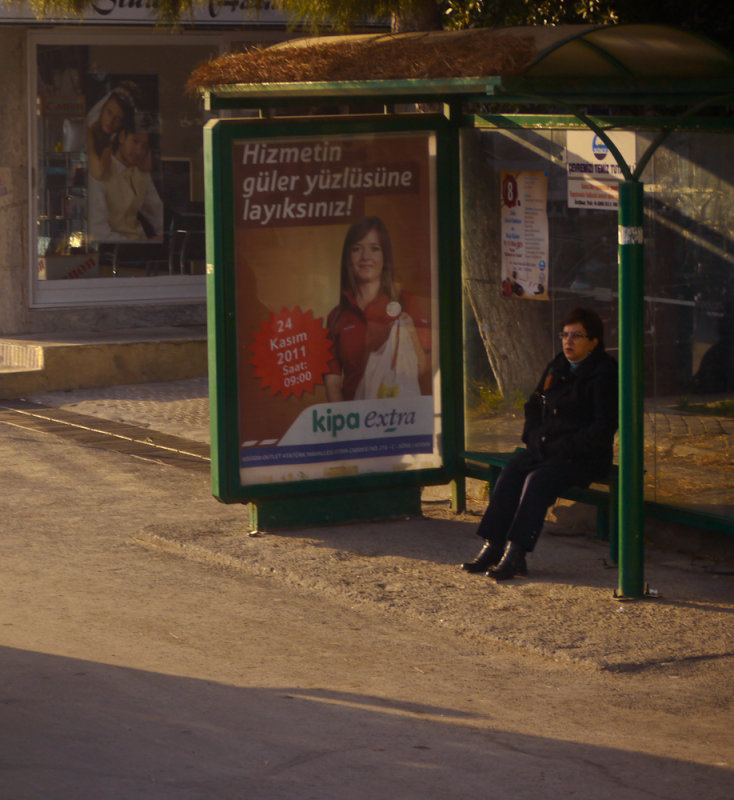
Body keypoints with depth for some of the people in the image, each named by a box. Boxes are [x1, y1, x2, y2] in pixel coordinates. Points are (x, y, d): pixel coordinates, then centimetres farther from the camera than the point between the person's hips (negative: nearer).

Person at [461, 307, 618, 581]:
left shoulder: (604, 374, -8)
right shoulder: (556, 368, 15)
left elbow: (603, 427, -15)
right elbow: (534, 406, 25)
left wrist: (563, 448, -17)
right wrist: (535, 439, 6)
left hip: (586, 457, -7)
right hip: (546, 450, 7)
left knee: (538, 479, -30)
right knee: (510, 473, -17)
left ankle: (516, 554, -31)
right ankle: (493, 547, -18)